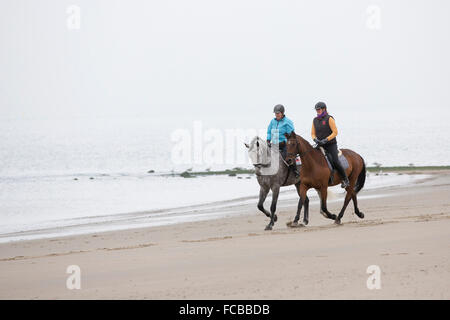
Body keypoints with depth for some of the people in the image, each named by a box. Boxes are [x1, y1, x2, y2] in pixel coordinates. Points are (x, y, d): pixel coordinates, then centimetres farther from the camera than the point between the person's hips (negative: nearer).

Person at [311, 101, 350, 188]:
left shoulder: (329, 119, -7)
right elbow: (313, 133, 14)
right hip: (320, 145, 6)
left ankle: (345, 180, -6)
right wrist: (315, 139, -9)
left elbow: (335, 132, -11)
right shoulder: (315, 120, 11)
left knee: (335, 162, -18)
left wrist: (326, 140, -19)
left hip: (331, 144, -6)